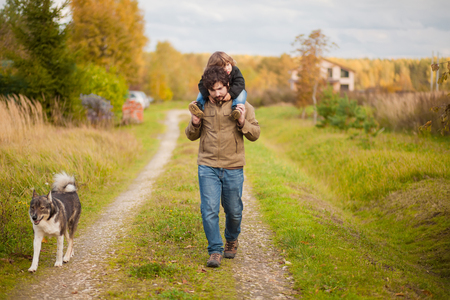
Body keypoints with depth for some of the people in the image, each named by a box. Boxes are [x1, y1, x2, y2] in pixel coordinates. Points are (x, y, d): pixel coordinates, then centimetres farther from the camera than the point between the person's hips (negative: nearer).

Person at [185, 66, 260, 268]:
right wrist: (194, 123, -8)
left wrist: (242, 122, -18)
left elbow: (255, 135, 1)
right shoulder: (202, 106, 4)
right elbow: (191, 136, 13)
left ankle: (232, 240, 38)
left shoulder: (242, 106, -1)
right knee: (209, 210, -9)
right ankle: (215, 251, 2)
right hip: (207, 167, 1)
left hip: (233, 168, 0)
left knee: (234, 211, 10)